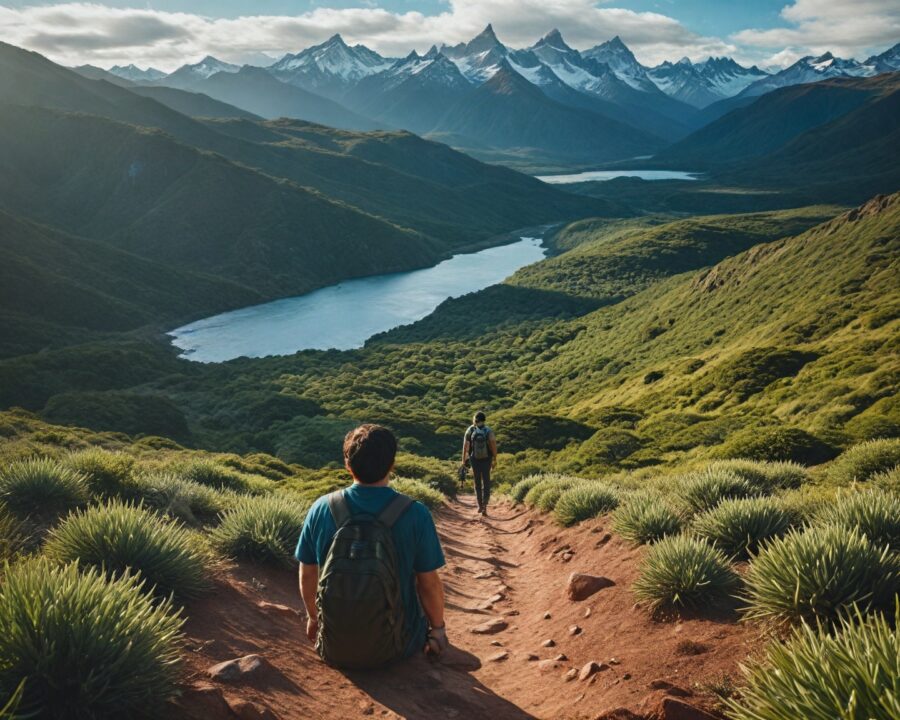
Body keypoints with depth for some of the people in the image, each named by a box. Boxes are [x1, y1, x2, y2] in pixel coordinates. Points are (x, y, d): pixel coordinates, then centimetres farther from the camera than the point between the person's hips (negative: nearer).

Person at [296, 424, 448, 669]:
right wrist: (438, 628, 11)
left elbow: (307, 576, 2)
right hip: (392, 648, -3)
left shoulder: (321, 509, -10)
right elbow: (429, 583, -8)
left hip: (333, 650, 3)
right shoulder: (415, 514, -17)